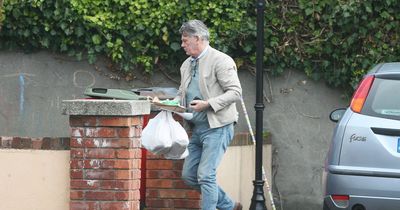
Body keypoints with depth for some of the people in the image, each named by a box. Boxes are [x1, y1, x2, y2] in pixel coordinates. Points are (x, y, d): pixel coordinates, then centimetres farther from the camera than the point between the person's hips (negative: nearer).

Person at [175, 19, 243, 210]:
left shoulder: (221, 61, -10)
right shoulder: (187, 65, 15)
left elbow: (235, 92, -15)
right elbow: (182, 92, 27)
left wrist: (208, 104, -23)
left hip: (217, 128, -9)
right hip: (197, 128, 9)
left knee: (205, 175, -15)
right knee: (189, 175, 9)